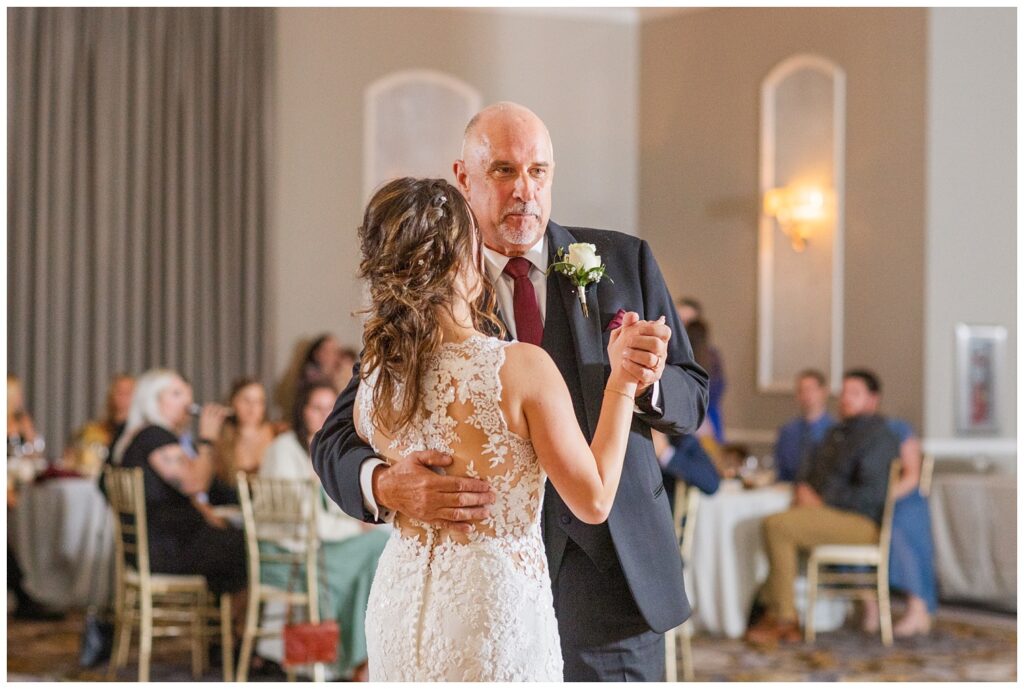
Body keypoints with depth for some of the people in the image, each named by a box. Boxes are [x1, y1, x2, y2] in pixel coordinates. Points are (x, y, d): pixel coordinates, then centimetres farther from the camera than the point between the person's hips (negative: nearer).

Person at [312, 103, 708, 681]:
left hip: (616, 570, 1)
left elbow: (691, 399, 6)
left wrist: (647, 381, -18)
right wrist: (386, 485, -29)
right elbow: (337, 441, -6)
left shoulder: (624, 261, 3)